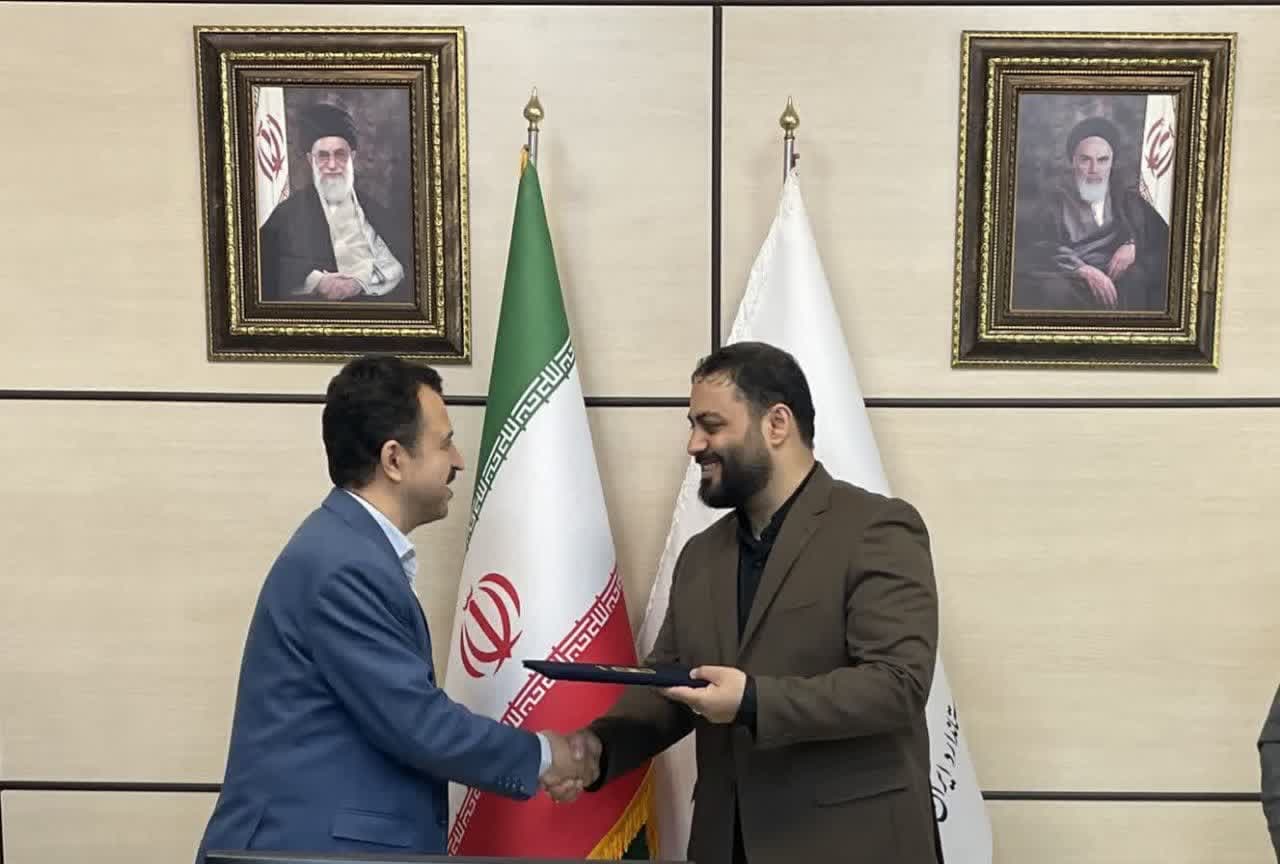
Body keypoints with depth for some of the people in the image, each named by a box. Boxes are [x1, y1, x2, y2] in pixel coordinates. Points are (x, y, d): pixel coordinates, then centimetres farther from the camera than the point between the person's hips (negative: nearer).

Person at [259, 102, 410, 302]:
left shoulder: (371, 208, 16)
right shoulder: (289, 210, 12)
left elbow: (395, 264, 5)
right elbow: (267, 265, 0)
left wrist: (360, 281, -13)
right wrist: (316, 281, -15)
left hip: (369, 297, 2)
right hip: (312, 302, -2)